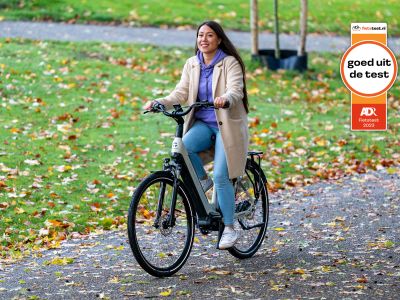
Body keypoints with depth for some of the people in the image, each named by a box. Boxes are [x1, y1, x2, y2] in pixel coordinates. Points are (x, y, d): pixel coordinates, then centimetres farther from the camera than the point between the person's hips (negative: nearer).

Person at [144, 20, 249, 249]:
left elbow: (236, 91, -23)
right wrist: (159, 103, -18)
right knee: (183, 147, -28)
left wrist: (225, 100, -46)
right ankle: (202, 180, 1)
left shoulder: (230, 63, -8)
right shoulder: (192, 64, 6)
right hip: (202, 124, 4)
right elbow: (180, 94, 0)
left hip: (227, 125, -4)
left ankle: (230, 228, 2)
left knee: (221, 177, -12)